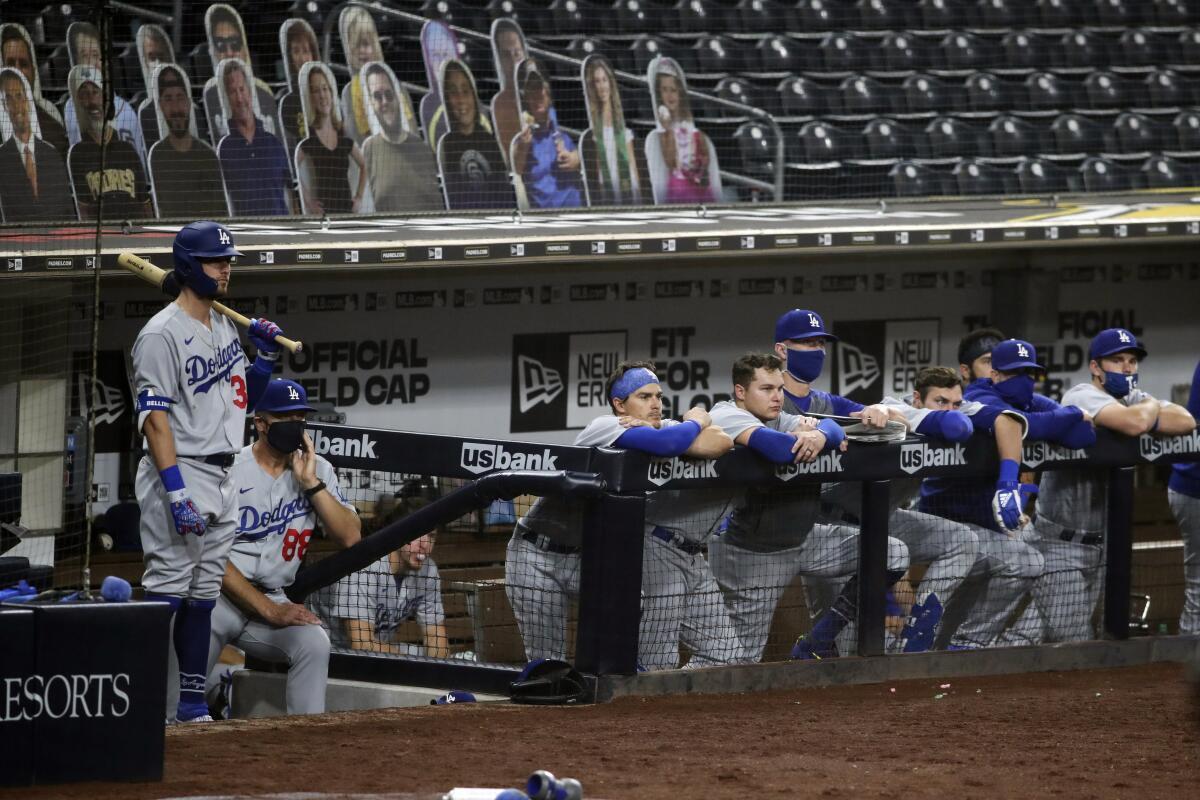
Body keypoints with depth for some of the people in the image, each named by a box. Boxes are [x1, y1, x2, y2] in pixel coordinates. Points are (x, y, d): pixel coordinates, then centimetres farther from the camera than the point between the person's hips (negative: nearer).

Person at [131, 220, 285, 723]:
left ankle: (192, 702, 13)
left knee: (203, 594, 10)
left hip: (221, 481, 8)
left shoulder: (225, 327, 16)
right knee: (168, 588, -13)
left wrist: (266, 358, 5)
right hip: (179, 474, -8)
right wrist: (177, 492, -24)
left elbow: (242, 401, 23)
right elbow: (155, 418, -17)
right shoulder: (162, 334, -11)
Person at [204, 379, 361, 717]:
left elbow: (350, 537, -4)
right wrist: (270, 611, -18)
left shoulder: (317, 470, 6)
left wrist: (311, 483, -13)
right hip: (220, 597, -4)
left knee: (314, 642, -27)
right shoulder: (227, 471, -9)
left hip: (274, 600, 4)